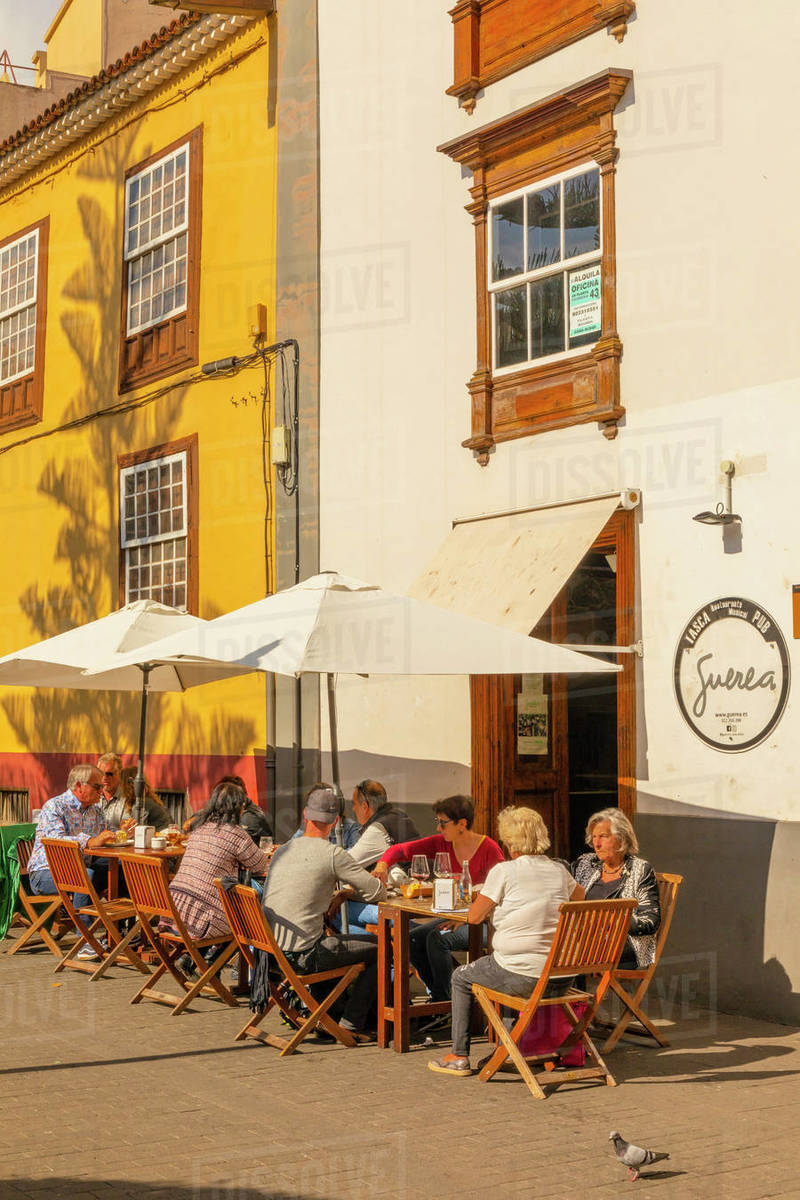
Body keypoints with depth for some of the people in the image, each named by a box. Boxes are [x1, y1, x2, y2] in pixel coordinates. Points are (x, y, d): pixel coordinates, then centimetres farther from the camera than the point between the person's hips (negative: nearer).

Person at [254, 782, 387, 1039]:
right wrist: (351, 890, 13)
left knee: (328, 940, 34)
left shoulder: (282, 851, 10)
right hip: (300, 955, -7)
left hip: (270, 949, 7)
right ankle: (351, 1024, 9)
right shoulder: (333, 854, -11)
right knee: (378, 948, 7)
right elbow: (378, 894, -7)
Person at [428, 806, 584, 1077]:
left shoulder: (504, 871, -10)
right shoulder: (559, 870, 7)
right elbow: (580, 896, 29)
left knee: (461, 978, 20)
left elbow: (474, 917, -5)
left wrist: (490, 900, 15)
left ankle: (459, 1057, 21)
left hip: (521, 977, -6)